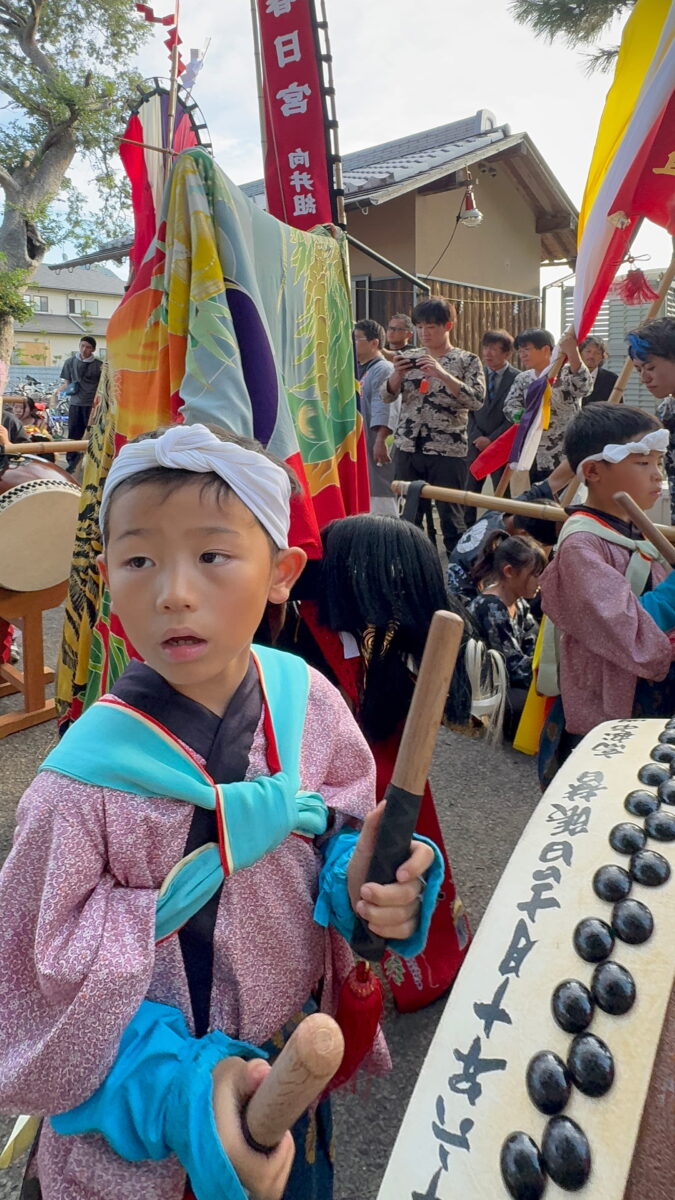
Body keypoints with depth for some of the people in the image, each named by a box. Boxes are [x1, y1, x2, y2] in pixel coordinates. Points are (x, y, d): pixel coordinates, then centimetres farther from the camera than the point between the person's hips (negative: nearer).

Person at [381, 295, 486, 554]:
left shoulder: (467, 360, 0)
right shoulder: (411, 358, 11)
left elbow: (477, 400, -13)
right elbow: (387, 396, 9)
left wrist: (441, 374, -21)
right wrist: (398, 374, -12)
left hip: (448, 451, -3)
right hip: (407, 448, 4)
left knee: (451, 518, 3)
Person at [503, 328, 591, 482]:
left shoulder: (566, 373, -7)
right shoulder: (523, 379, 10)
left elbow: (583, 386, -28)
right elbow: (509, 406, -1)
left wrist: (572, 352, -41)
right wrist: (523, 416, -25)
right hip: (532, 459, 6)